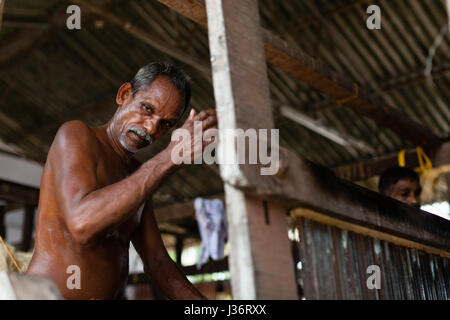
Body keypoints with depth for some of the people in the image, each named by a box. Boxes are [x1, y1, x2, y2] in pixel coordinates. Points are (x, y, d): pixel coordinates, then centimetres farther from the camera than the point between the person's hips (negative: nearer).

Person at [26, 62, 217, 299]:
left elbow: (156, 262, 14)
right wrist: (174, 154, -26)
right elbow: (82, 222, -24)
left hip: (107, 295, 7)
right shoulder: (76, 134, -6)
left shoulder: (137, 176, 14)